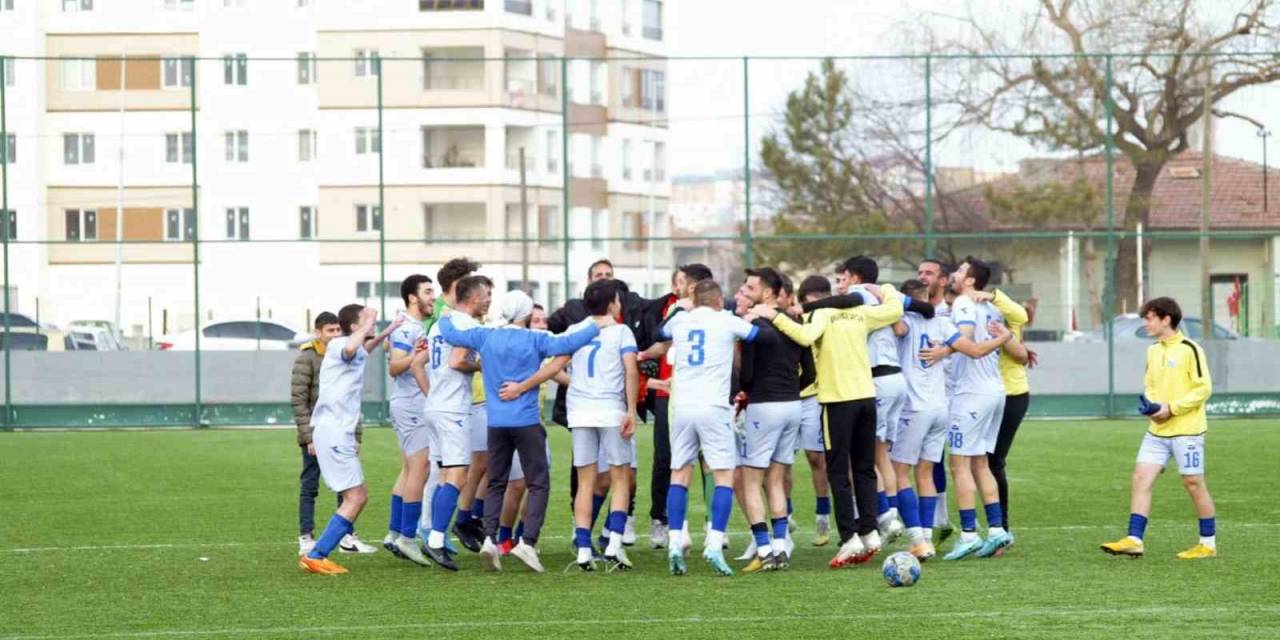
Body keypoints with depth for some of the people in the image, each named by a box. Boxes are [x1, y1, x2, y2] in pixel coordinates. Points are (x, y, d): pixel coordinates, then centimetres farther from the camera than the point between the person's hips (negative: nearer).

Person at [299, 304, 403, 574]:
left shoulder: (356, 353, 18)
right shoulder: (337, 344, -11)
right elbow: (350, 349, -38)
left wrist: (385, 333, 38)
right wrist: (368, 326, -24)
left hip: (341, 434, 10)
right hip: (332, 432, -10)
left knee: (360, 496, 11)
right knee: (354, 498, -12)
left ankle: (317, 555, 9)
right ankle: (316, 557, -12)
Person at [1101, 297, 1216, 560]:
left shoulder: (1189, 350, -11)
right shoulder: (1153, 351, 12)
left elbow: (1204, 389, -13)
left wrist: (1171, 408, -18)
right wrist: (1150, 403, 0)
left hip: (1186, 429, -7)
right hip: (1157, 430, 7)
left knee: (1193, 483, 1)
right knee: (1141, 478, -4)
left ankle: (1209, 544, 12)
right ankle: (1134, 540, -7)